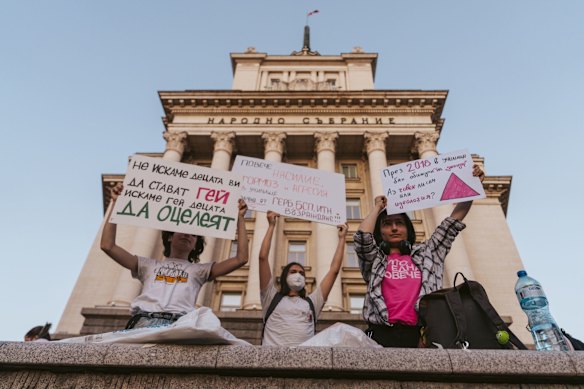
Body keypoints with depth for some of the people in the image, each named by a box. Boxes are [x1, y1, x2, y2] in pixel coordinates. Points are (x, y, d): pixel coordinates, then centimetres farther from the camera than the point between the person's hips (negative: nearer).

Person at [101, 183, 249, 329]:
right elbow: (107, 245, 22)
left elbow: (241, 259, 17)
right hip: (143, 320, 0)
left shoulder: (199, 270, 25)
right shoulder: (149, 265, 28)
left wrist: (240, 218, 16)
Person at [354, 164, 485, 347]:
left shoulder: (425, 253, 23)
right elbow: (363, 236, -3)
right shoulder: (374, 260, 17)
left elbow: (453, 222, 21)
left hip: (420, 334, 2)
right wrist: (378, 207, 13)